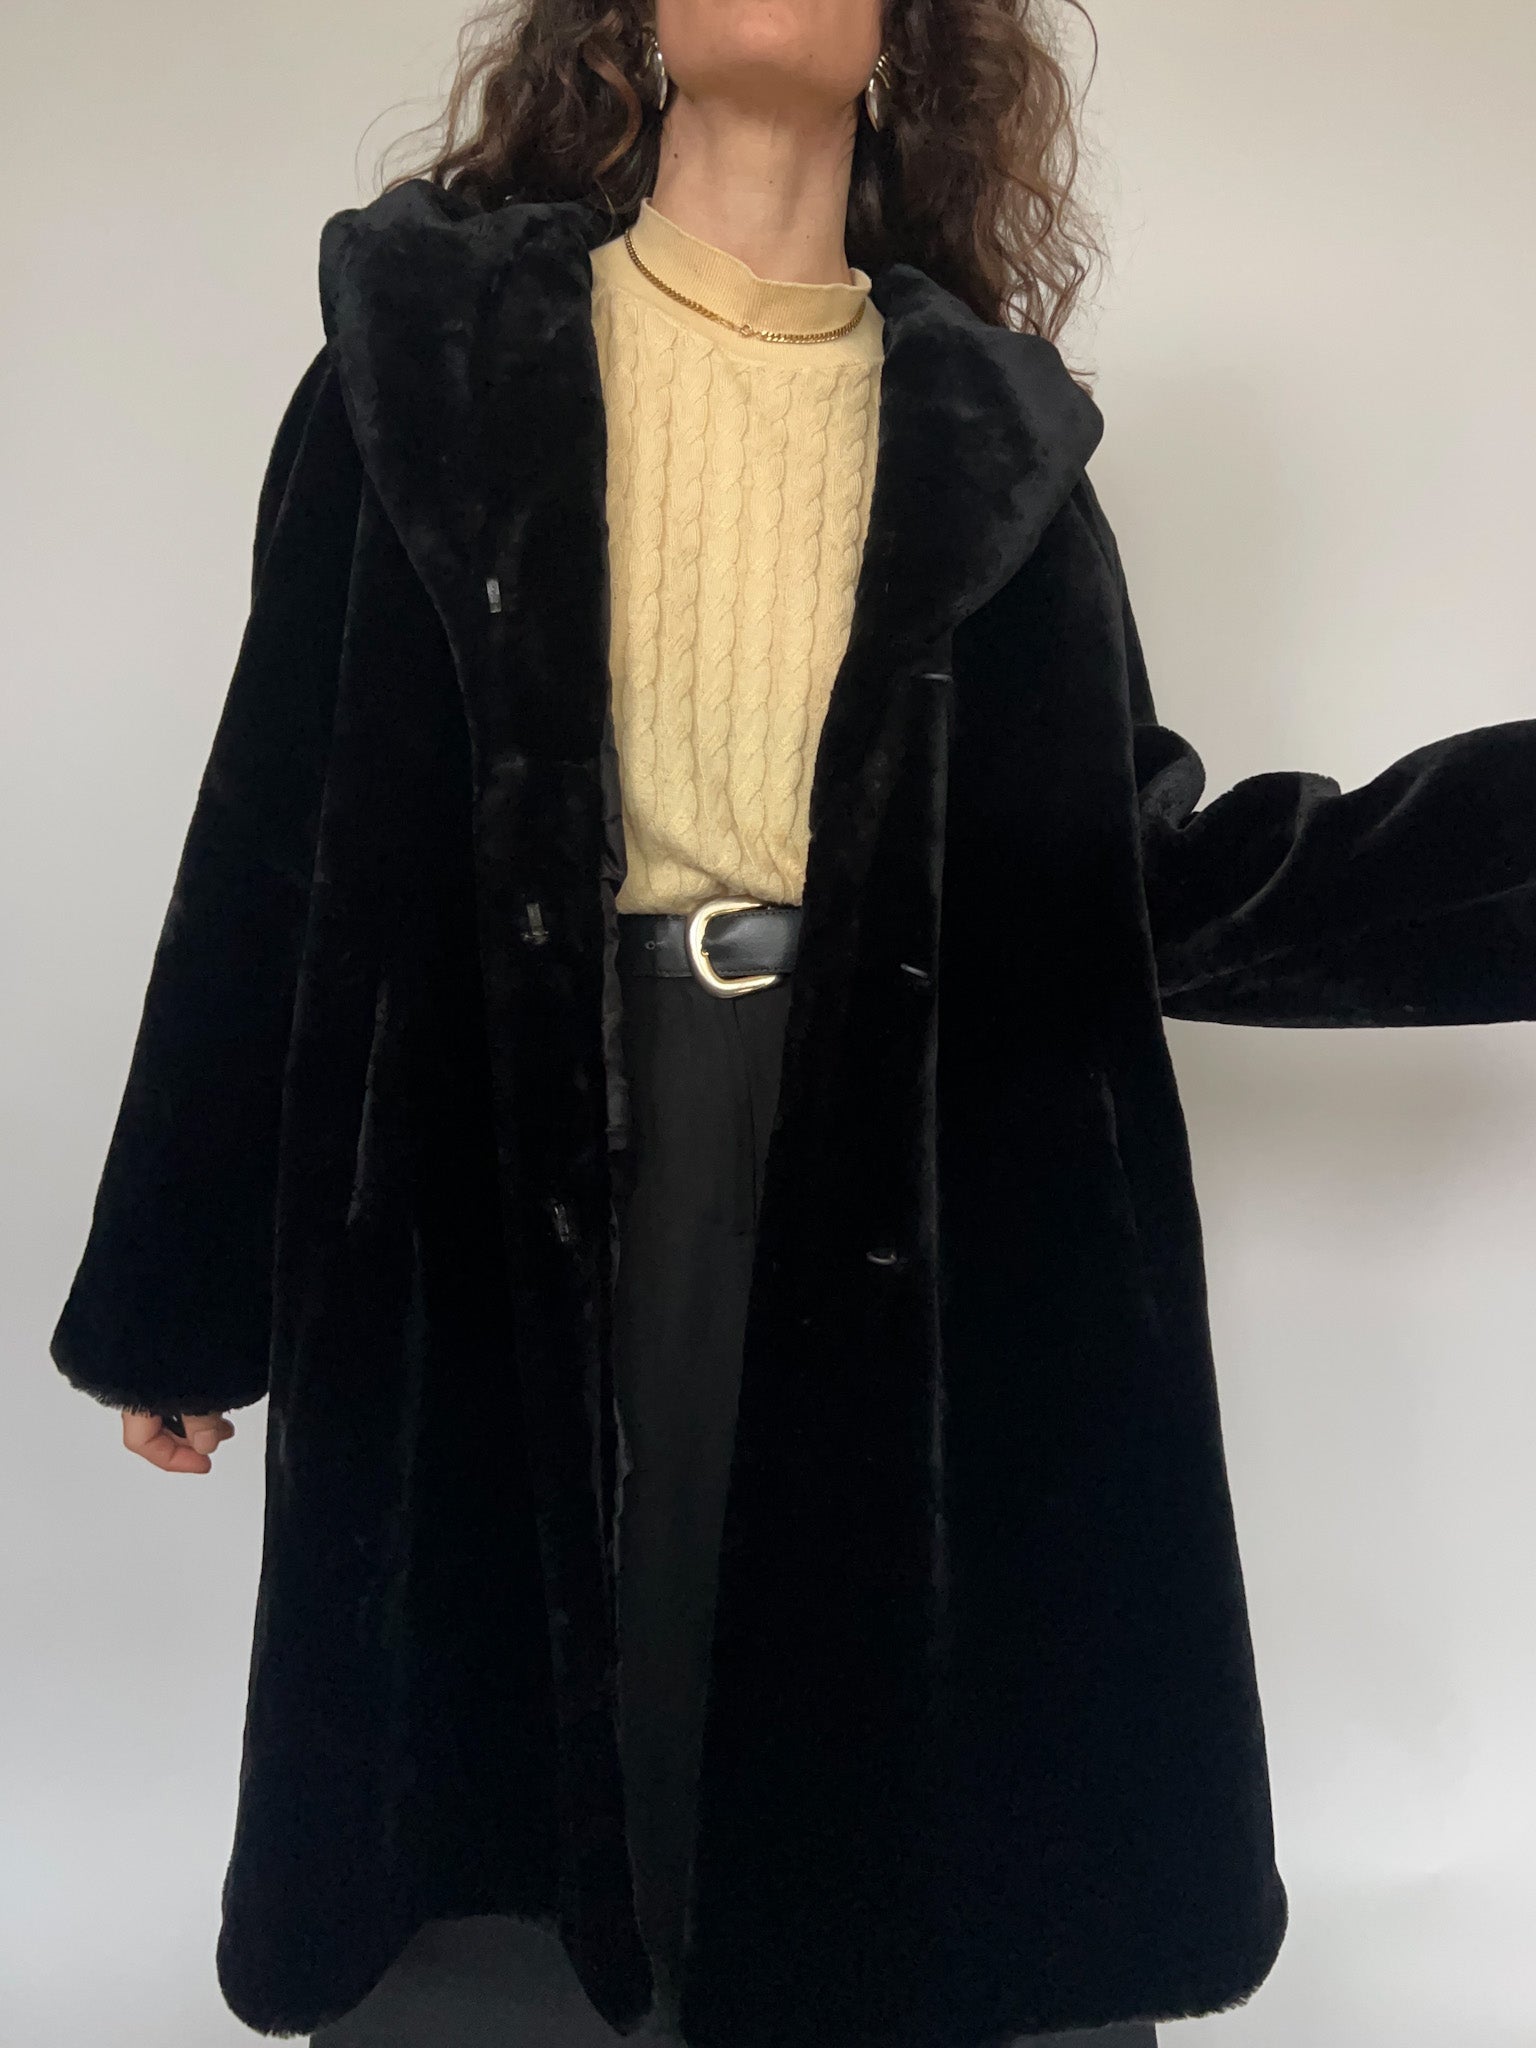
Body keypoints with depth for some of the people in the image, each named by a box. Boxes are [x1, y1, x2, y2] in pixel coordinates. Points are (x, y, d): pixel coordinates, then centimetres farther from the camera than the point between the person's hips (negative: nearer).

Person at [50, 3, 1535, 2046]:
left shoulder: (987, 424, 9)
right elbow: (280, 834, 3)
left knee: (907, 1846, 10)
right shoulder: (436, 346, 5)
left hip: (911, 1247, 2)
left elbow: (1142, 880, 6)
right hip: (497, 1218, -1)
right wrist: (175, 1295, 6)